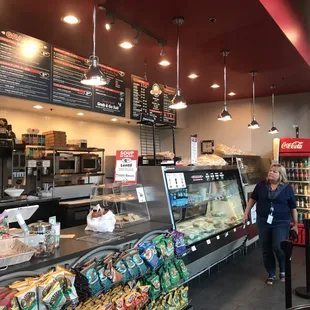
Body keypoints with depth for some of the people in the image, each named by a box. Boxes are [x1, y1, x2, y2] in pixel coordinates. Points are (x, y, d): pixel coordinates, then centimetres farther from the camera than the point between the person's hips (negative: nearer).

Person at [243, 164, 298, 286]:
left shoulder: (287, 188, -4)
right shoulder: (261, 185, 1)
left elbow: (293, 207, 2)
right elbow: (253, 199, 12)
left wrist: (295, 224, 3)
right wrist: (246, 213, 10)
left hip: (281, 223, -2)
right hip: (263, 222, 3)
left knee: (278, 247, -13)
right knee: (266, 250, 8)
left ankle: (283, 270, 18)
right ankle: (271, 274, 27)